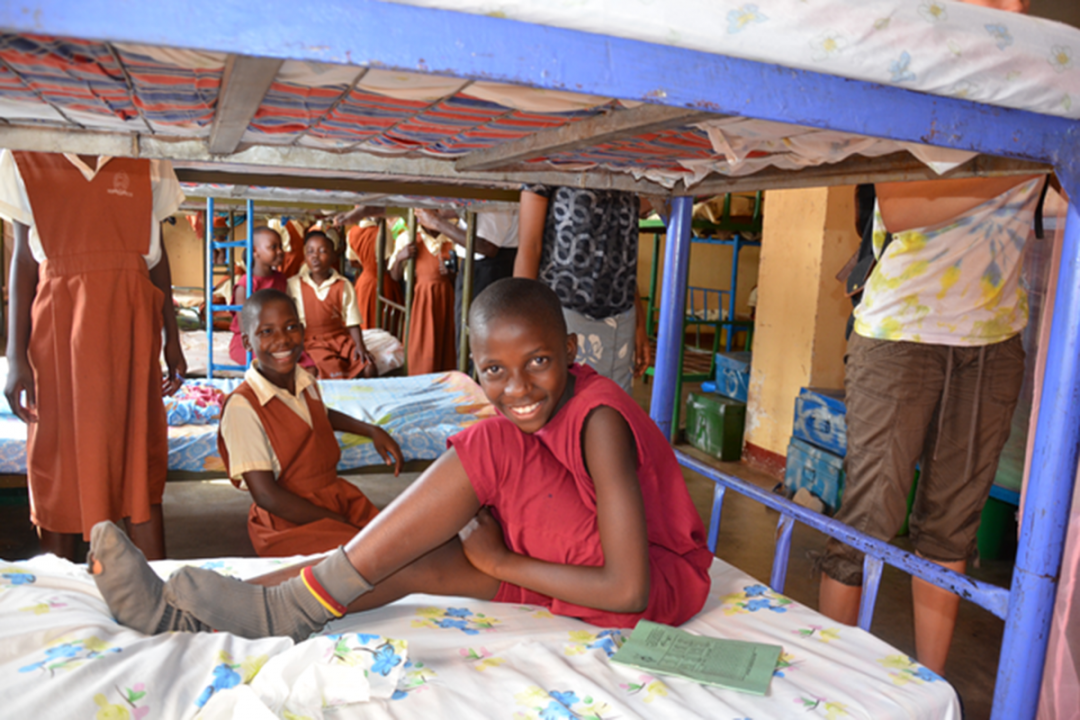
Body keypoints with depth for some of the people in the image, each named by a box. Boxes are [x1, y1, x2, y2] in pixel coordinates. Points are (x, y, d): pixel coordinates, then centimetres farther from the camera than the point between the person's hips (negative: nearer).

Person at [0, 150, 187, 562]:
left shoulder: (147, 165, 9)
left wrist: (171, 340, 11)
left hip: (130, 320, 1)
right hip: (59, 320, -1)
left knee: (142, 458, 2)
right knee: (58, 458, 4)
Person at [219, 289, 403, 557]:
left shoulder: (307, 382, 5)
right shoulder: (242, 407, -18)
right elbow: (266, 495, -19)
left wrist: (372, 431, 20)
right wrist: (342, 524, -17)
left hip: (338, 497, 7)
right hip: (290, 522, -7)